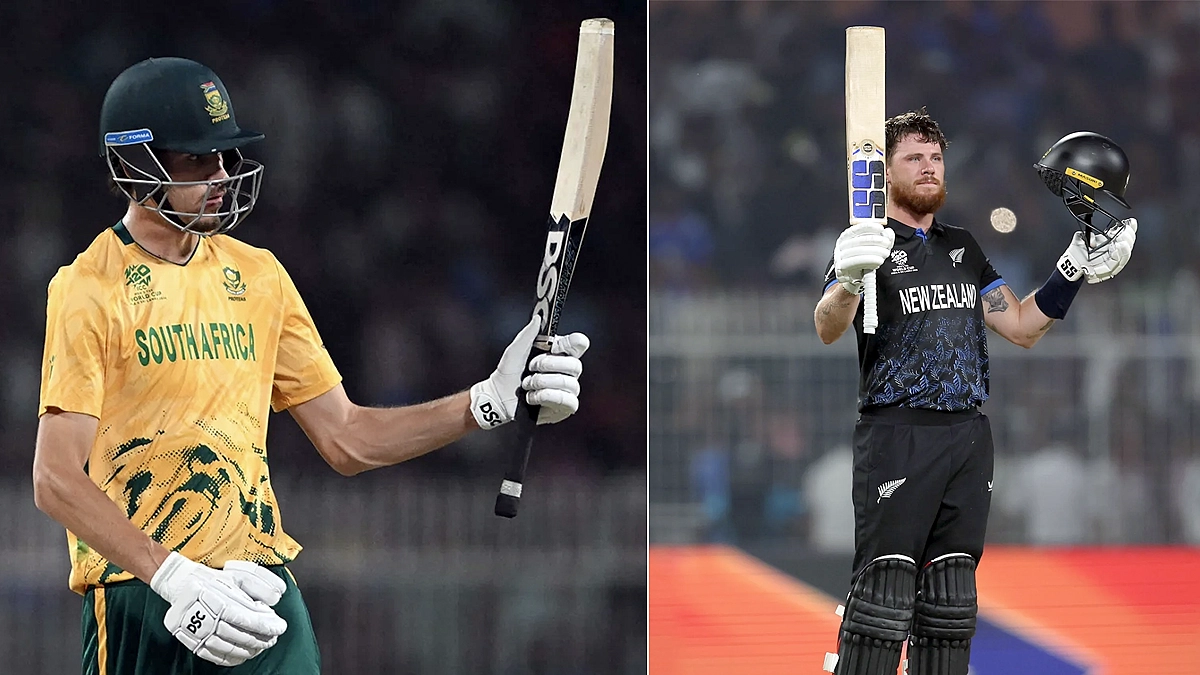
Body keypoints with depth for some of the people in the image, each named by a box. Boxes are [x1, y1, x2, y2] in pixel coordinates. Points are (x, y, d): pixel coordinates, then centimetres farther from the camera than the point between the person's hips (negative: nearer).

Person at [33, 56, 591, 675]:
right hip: (140, 604, -5)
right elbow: (57, 480, -13)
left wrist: (490, 401, 1)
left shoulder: (258, 276, 13)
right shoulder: (90, 288, -5)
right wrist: (174, 578, -23)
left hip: (262, 594, 5)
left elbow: (346, 440, 13)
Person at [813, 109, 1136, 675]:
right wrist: (849, 282, -39)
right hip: (897, 434, -6)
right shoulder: (869, 243, 0)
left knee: (950, 597, 7)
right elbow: (828, 330, -17)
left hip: (970, 436, 6)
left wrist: (1075, 270, 9)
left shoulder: (964, 247, 20)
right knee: (885, 589, -14)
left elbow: (1021, 327, 21)